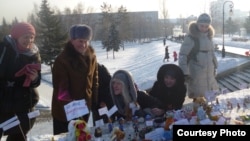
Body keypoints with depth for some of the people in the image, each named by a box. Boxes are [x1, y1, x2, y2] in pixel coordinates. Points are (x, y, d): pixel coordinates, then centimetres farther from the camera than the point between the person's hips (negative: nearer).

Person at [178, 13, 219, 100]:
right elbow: (182, 55, -15)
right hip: (196, 74, -7)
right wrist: (184, 73, -20)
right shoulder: (191, 38, -14)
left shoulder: (209, 36, 7)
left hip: (209, 73, 7)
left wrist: (214, 67, 20)